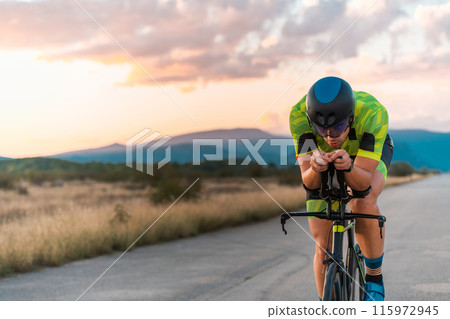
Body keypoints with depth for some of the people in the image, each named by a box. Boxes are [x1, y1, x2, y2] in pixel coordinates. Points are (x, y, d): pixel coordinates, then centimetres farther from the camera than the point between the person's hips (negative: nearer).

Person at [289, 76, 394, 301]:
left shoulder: (373, 112, -41)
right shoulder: (299, 114, -37)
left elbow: (363, 182, -41)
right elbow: (309, 183, -37)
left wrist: (349, 167, -62)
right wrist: (315, 168, -59)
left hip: (369, 152, -1)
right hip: (323, 156, 1)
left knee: (364, 203, -33)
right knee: (324, 247, -4)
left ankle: (374, 276, -9)